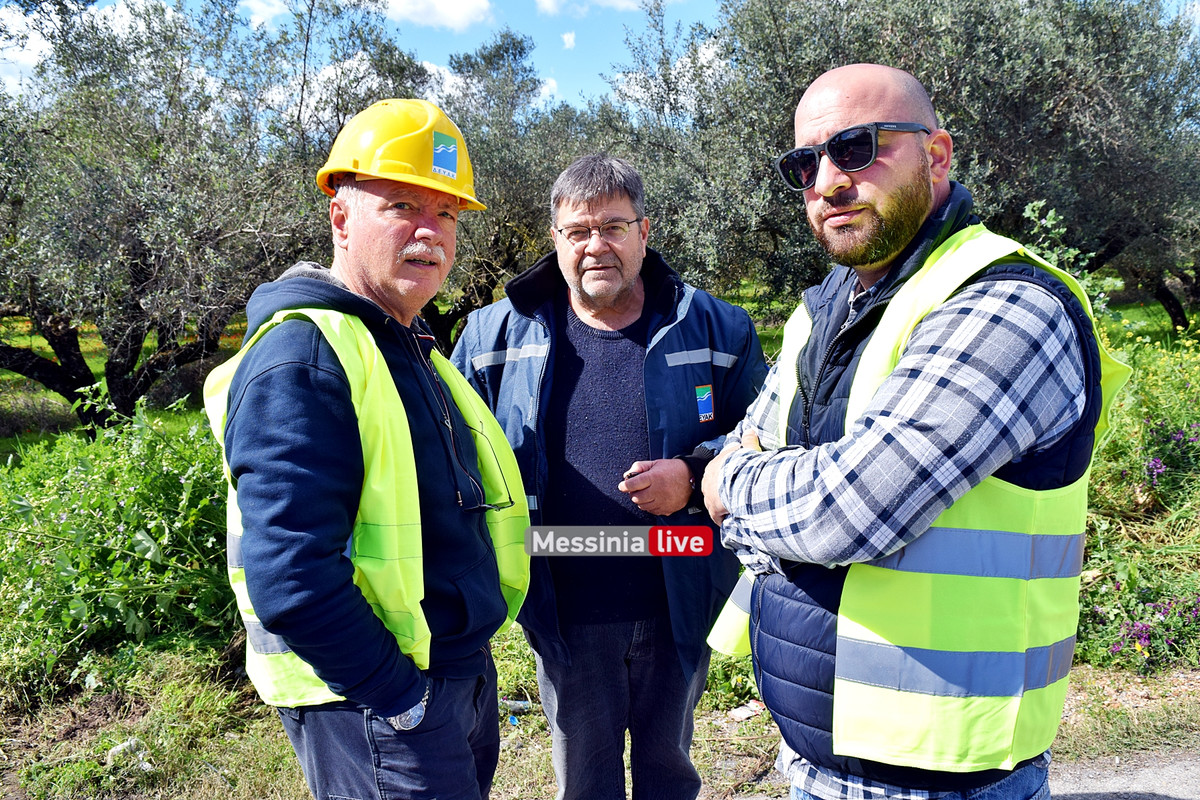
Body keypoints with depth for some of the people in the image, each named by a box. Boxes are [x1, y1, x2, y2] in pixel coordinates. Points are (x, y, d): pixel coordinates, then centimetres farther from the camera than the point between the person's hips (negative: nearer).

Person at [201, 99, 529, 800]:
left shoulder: (410, 350, 10)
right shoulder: (302, 356, -20)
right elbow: (290, 580, -27)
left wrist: (469, 670, 15)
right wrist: (400, 698, -18)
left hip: (464, 675, 9)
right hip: (376, 708, -9)